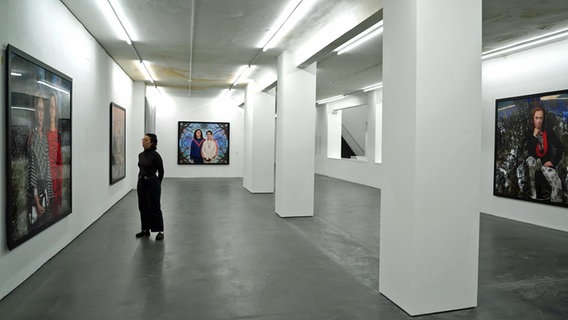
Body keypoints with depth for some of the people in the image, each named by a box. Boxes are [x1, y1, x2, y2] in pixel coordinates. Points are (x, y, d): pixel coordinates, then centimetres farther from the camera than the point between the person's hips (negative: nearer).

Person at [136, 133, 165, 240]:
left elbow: (161, 171, -6)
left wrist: (157, 183, 2)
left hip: (152, 183, -8)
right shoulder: (141, 155, 9)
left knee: (154, 207, -2)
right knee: (143, 207, 13)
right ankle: (145, 229, 24)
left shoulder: (155, 155, -13)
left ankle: (160, 231, 8)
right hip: (141, 182, 8)